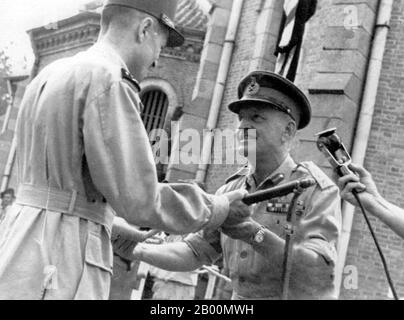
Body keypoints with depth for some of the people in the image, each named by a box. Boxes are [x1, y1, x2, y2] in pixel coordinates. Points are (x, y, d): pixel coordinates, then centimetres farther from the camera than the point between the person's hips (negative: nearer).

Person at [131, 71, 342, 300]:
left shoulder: (317, 189, -9)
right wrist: (137, 249, -8)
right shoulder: (232, 189, 6)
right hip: (240, 295, 4)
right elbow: (195, 252, 6)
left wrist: (253, 234, -29)